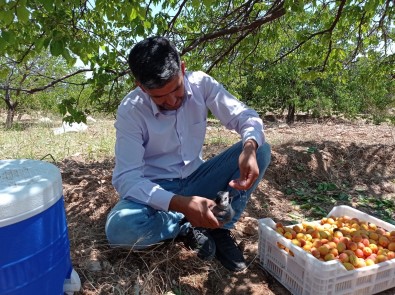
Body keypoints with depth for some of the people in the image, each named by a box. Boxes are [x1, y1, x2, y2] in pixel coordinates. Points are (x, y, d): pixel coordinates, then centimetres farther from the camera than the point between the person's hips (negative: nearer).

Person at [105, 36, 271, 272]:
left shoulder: (201, 83, -12)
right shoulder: (130, 111, -20)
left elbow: (246, 117, -9)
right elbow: (126, 179, -25)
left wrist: (250, 148, -33)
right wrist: (182, 204, -38)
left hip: (197, 180, 3)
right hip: (158, 191, -2)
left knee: (261, 150, -15)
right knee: (120, 228, -33)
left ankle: (219, 228, -12)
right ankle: (188, 226, -7)